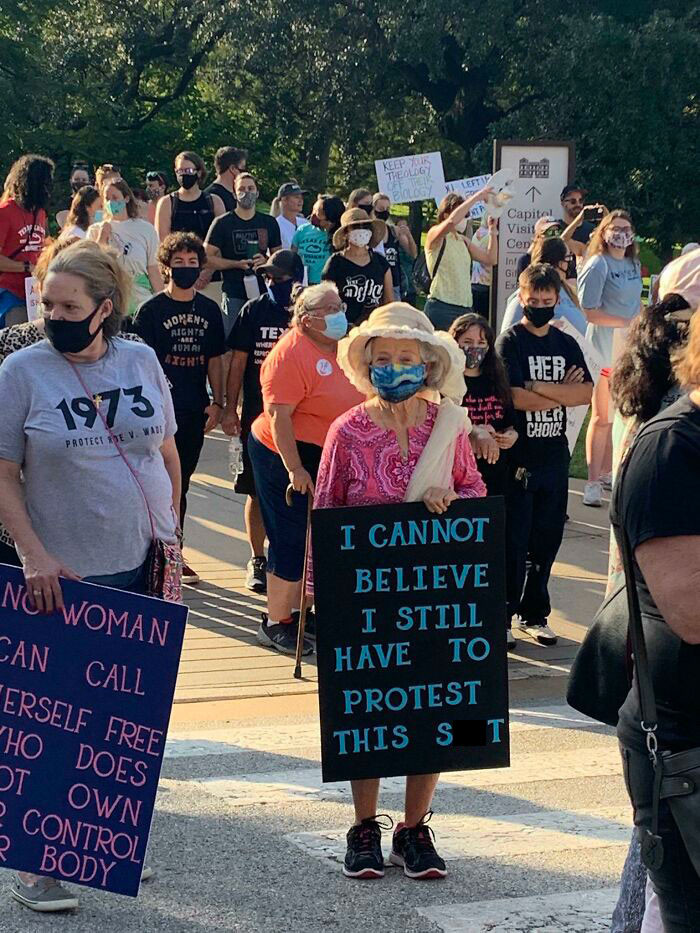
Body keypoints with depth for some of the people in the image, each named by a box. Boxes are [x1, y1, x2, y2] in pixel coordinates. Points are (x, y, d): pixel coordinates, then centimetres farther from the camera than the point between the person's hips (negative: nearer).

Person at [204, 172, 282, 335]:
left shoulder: (269, 223, 12)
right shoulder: (223, 223, 2)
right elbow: (208, 257, -3)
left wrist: (265, 261, -5)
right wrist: (237, 264, -14)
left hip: (262, 293, 3)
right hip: (234, 296, -3)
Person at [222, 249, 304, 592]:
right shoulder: (253, 311, 1)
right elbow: (238, 362, 4)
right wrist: (230, 409, 0)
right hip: (257, 416, 0)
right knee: (257, 492, 5)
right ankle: (257, 561, 16)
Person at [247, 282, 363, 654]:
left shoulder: (336, 348, 9)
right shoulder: (292, 353, -19)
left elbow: (351, 401, 22)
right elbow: (278, 415, -23)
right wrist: (295, 468, -27)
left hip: (324, 458, 9)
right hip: (288, 457, -9)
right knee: (291, 541, -5)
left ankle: (296, 612, 26)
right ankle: (275, 624, 4)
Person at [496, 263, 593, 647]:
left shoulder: (566, 344, 11)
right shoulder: (510, 341, -5)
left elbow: (586, 393, -3)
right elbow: (513, 397, -18)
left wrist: (538, 388, -14)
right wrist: (561, 394, -8)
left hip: (554, 457, 5)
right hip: (518, 457, -5)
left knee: (546, 540, 10)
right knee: (513, 541, -2)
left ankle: (533, 614, 20)